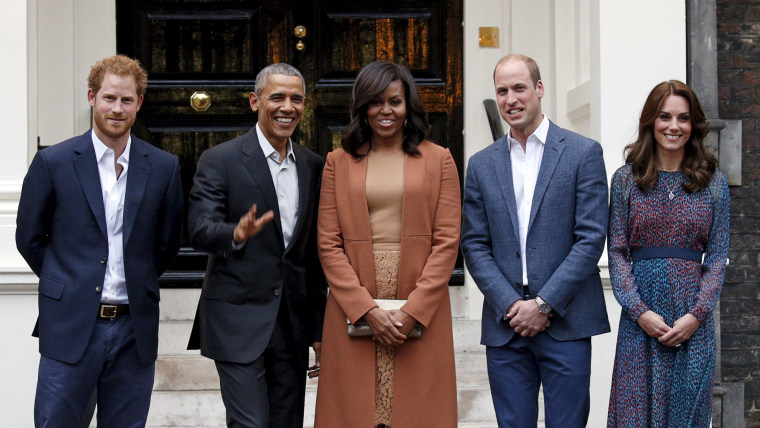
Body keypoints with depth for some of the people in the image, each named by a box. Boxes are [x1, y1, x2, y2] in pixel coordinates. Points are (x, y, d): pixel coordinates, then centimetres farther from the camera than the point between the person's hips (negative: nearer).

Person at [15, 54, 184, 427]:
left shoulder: (163, 167, 3)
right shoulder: (53, 162, -2)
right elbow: (29, 238, 6)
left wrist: (137, 283, 10)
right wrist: (67, 285, 7)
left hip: (135, 329, 2)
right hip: (71, 327, -2)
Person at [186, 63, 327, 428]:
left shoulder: (313, 166, 12)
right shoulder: (220, 161, -4)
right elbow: (199, 230, -14)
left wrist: (318, 325, 14)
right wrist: (237, 234, -37)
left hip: (294, 324, 5)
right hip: (238, 320, -5)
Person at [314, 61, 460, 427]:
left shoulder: (438, 160, 8)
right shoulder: (338, 163, 9)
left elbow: (447, 242, 1)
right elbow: (328, 245, 3)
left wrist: (413, 310, -10)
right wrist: (367, 309, -9)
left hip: (422, 312, 0)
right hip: (353, 314, 1)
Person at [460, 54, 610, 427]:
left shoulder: (583, 153, 0)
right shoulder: (481, 165, 10)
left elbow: (591, 238, -6)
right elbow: (474, 246, 7)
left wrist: (545, 304, -11)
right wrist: (509, 306, -7)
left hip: (565, 323, -3)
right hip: (505, 326, 3)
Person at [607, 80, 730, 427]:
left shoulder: (713, 182, 6)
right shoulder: (626, 179, 4)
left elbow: (718, 256, 4)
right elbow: (617, 252, 2)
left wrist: (696, 315, -8)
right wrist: (641, 312, -9)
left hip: (694, 319, 1)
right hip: (640, 317, -1)